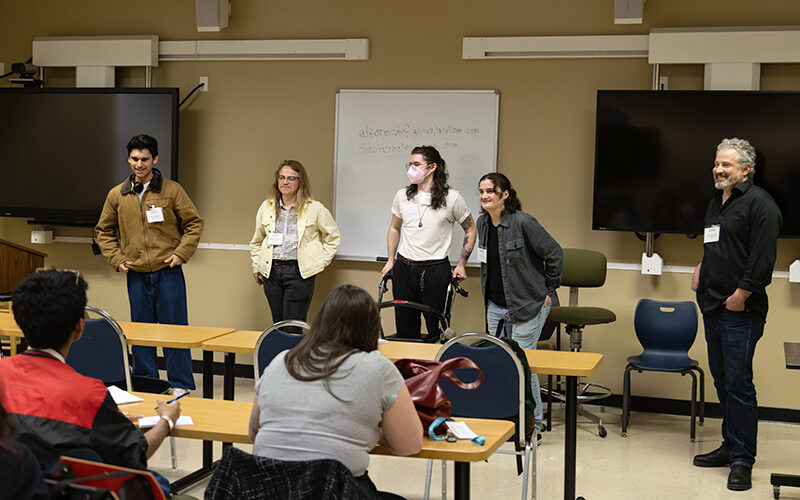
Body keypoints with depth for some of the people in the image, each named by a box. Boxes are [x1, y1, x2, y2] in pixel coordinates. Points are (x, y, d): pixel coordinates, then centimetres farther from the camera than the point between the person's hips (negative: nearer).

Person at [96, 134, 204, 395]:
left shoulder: (171, 190, -1)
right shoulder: (117, 195, 7)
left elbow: (194, 223, 3)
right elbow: (104, 231, 17)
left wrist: (180, 254, -6)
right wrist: (116, 259, 5)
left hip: (168, 273, -3)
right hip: (136, 275, 3)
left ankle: (180, 386, 8)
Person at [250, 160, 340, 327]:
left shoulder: (315, 208, 0)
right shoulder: (266, 207, 11)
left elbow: (332, 236, 10)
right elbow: (256, 241, 23)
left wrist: (321, 261, 4)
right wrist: (256, 266, 18)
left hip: (299, 272, -4)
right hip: (271, 271, 4)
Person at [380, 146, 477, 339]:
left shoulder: (452, 198, -4)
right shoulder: (402, 196, 6)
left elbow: (471, 231, 6)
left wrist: (461, 265, 1)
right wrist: (391, 260, 15)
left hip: (436, 271, -3)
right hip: (404, 269, 3)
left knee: (436, 329, 0)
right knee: (405, 330, 8)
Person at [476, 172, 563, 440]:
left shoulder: (523, 222, -18)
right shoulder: (483, 223, 5)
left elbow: (555, 254, -10)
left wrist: (548, 290, -4)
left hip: (528, 306, -7)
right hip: (495, 306, 7)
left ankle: (532, 425, 10)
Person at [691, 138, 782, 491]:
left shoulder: (758, 203, -11)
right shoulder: (717, 202, 17)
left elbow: (763, 257, -18)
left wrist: (741, 294, -18)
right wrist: (702, 268, 13)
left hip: (739, 311, -9)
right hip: (713, 307, 9)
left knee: (738, 383, -6)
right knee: (722, 380, 15)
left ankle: (742, 460, 1)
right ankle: (731, 446, 26)